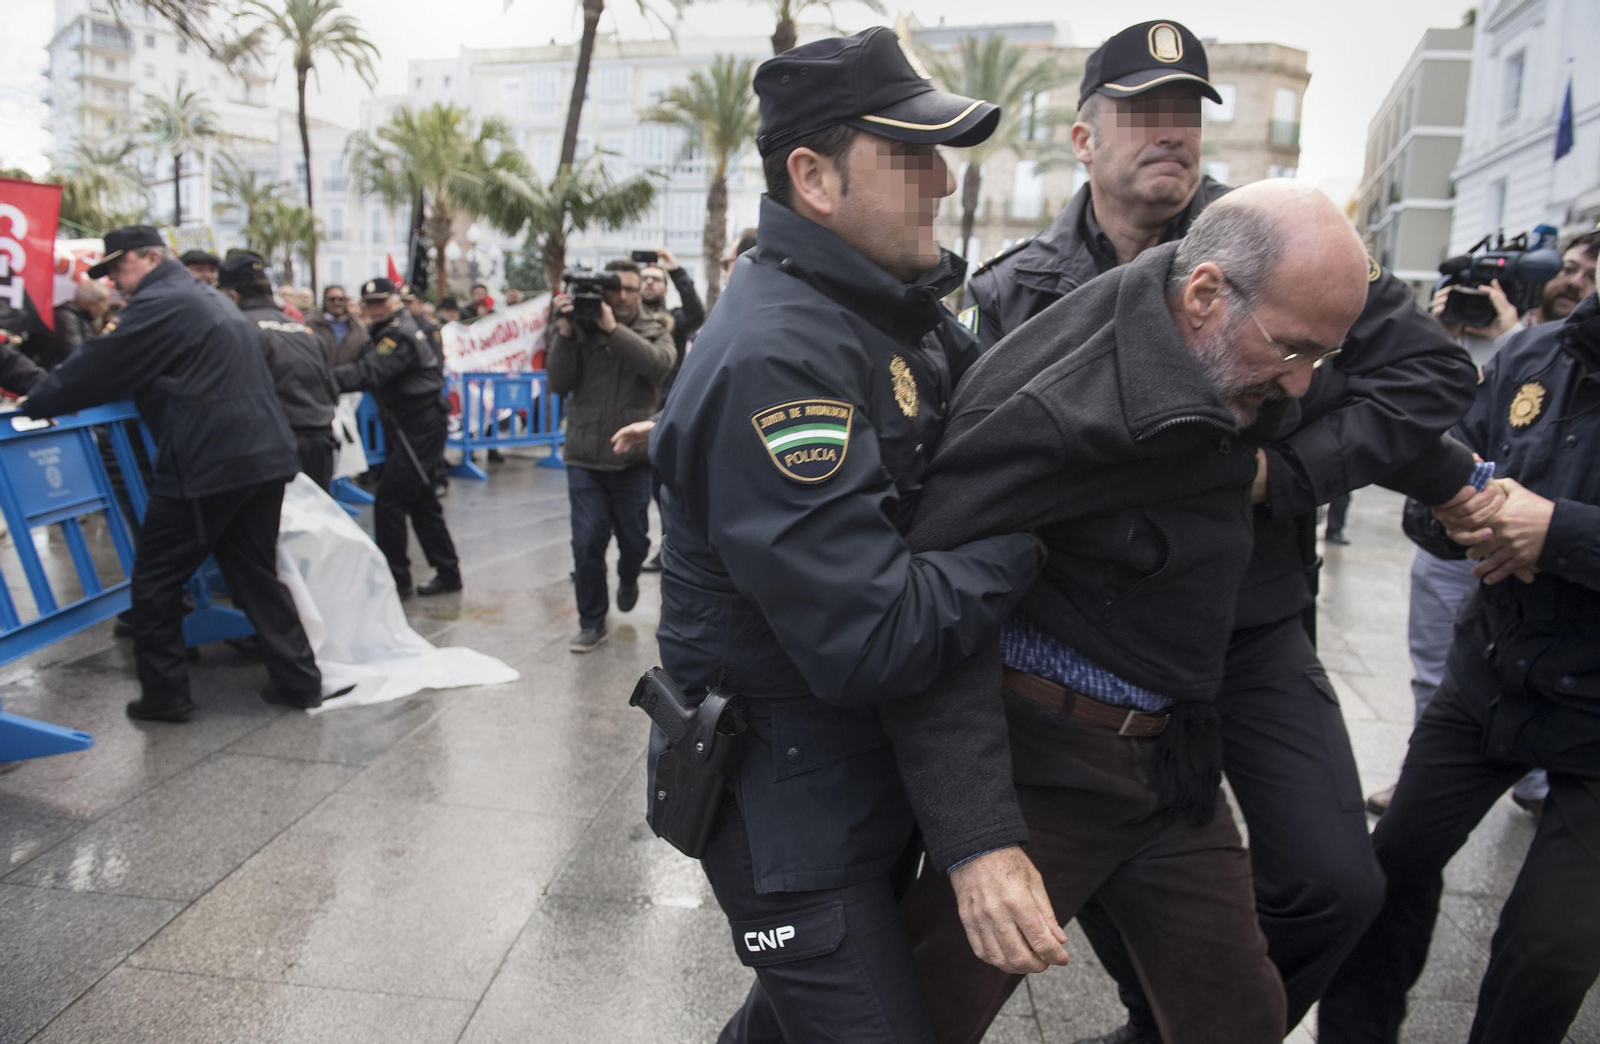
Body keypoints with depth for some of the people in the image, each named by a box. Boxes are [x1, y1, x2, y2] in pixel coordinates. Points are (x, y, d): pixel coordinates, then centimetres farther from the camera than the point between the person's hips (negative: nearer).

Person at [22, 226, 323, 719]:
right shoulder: (211, 300, 23)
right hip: (263, 456, 9)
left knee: (155, 581, 5)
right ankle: (299, 679, 13)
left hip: (206, 464, -9)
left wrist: (36, 402, 11)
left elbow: (98, 367, -4)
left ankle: (165, 694, 11)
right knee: (255, 574, 14)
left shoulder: (160, 303, -6)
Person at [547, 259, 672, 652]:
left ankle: (627, 579, 45)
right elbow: (558, 383, -4)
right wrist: (565, 332, -15)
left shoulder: (653, 331, 3)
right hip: (585, 457, 0)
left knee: (634, 540, 11)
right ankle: (591, 622, 15)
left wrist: (613, 328, -23)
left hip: (633, 458, 0)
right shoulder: (581, 328, 3)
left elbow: (659, 364, -20)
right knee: (587, 542, -1)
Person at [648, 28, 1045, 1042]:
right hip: (792, 797, -9)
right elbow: (871, 642, -31)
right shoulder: (775, 358, -27)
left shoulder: (898, 309, 3)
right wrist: (1031, 531, -20)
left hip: (881, 763, 9)